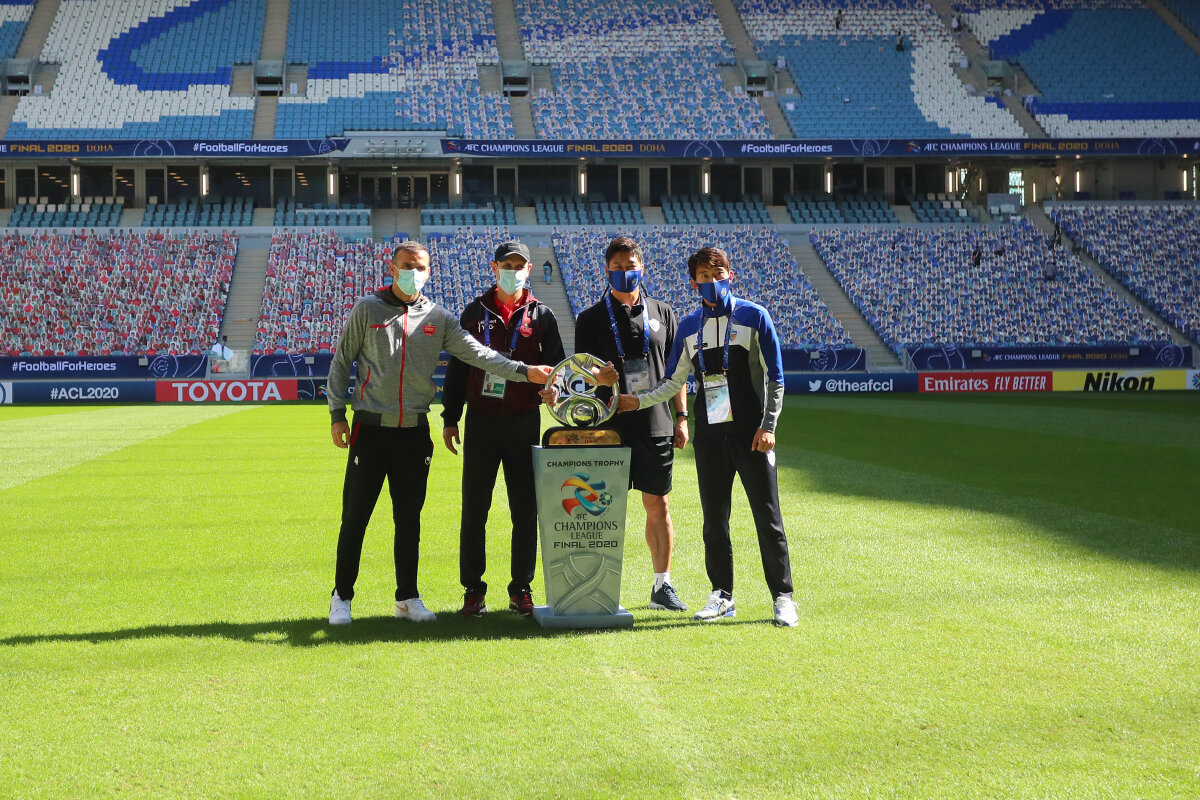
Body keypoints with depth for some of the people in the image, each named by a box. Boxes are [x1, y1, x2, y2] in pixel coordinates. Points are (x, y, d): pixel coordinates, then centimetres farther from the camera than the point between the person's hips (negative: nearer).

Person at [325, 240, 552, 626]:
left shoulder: (438, 317, 7)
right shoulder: (367, 309, 1)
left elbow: (476, 352, -3)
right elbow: (341, 362, 5)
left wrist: (523, 370, -16)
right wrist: (337, 413, -2)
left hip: (414, 432, 2)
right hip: (371, 429, -2)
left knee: (409, 518, 9)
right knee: (355, 516, 1)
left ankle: (408, 597, 19)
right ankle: (342, 597, 12)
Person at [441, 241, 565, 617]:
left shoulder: (541, 315, 7)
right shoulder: (475, 312, 7)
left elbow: (555, 365, 6)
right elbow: (457, 367, 10)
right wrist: (450, 418, 6)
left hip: (524, 421, 0)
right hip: (481, 421, 0)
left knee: (525, 510, 2)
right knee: (474, 508, 1)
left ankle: (521, 590, 12)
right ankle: (473, 590, 9)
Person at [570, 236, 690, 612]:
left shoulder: (662, 313, 12)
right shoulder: (592, 318, 6)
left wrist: (681, 416, 6)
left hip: (656, 423, 2)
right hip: (611, 424, -2)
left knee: (658, 506, 5)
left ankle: (662, 586, 13)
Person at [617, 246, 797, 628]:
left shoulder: (754, 317, 0)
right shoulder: (689, 327, 11)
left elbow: (775, 378, -1)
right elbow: (672, 382, 17)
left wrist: (768, 426, -9)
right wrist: (637, 401, 3)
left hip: (751, 434, -4)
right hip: (709, 435, 4)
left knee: (768, 517, -3)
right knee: (714, 520, 6)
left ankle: (782, 597, 4)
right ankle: (722, 595, 15)